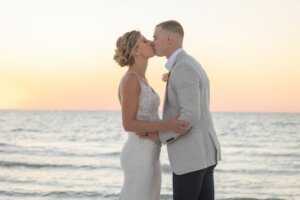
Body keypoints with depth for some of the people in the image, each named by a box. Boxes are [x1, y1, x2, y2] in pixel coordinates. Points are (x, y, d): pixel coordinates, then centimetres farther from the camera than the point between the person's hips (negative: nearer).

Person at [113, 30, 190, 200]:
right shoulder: (130, 80, -15)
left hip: (146, 155, 10)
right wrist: (166, 125, -28)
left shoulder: (140, 80, 14)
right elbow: (128, 124, -19)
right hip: (140, 157, -10)